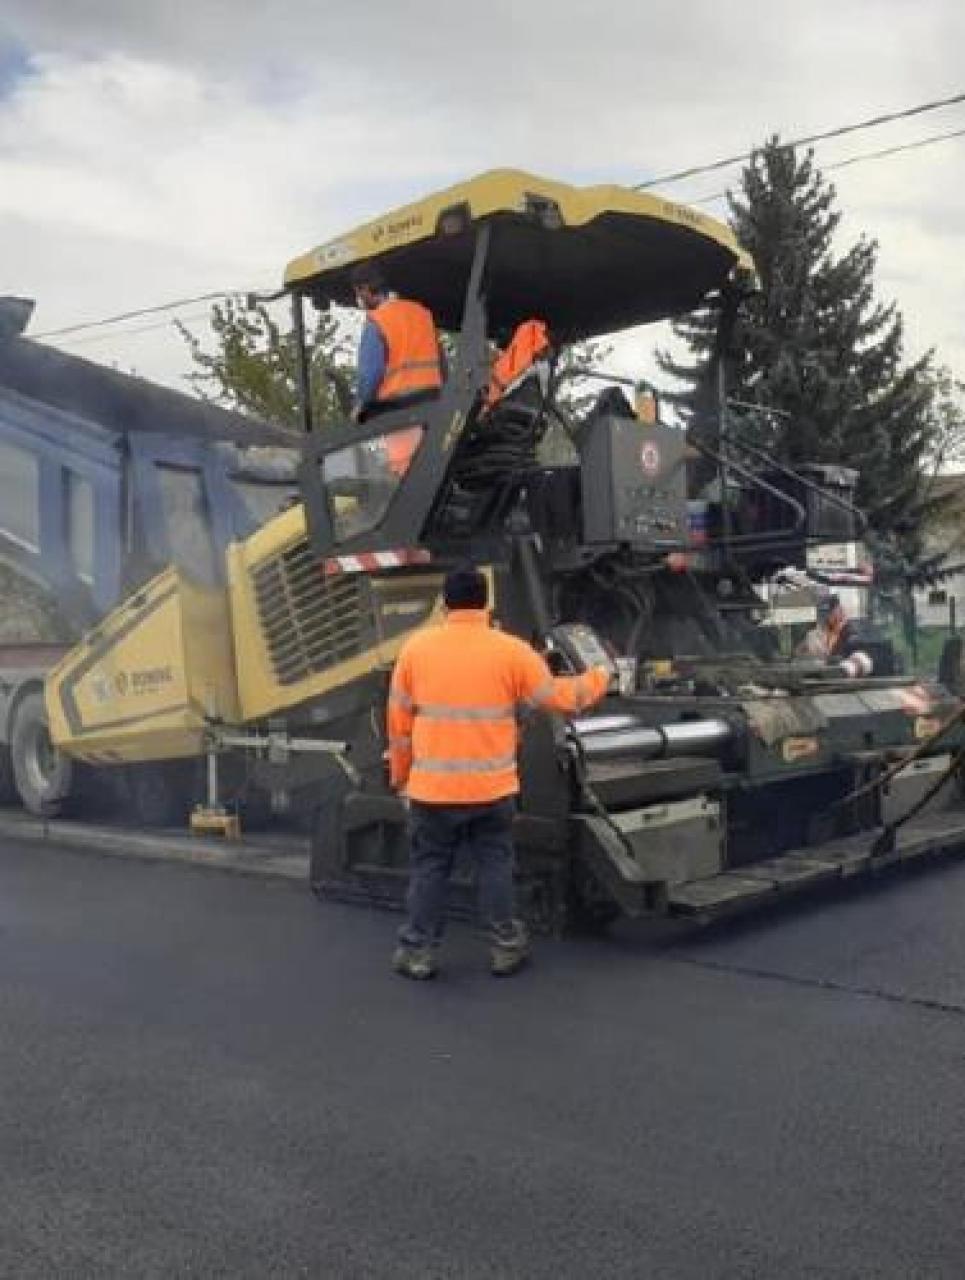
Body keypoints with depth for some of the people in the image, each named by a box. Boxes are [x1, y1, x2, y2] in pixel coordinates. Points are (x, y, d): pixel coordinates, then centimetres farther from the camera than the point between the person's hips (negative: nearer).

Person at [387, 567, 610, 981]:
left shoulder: (416, 648, -3)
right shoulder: (511, 651, -8)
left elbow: (399, 720, 4)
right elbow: (558, 697, 0)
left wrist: (400, 773, 17)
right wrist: (598, 678, 19)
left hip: (433, 787, 0)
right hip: (493, 787, 0)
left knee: (429, 867, 11)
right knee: (494, 865, 13)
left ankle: (418, 951, 16)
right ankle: (505, 947, 21)